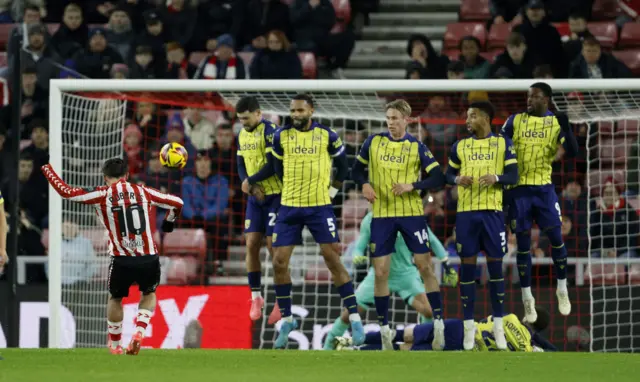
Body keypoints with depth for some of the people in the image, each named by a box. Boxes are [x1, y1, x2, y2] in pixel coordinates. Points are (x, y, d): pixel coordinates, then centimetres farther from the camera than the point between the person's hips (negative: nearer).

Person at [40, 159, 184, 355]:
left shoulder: (102, 195, 1)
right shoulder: (143, 192, 7)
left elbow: (66, 192, 2)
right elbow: (176, 203, 11)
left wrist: (47, 169, 19)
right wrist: (168, 223, 32)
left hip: (122, 261, -1)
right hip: (149, 259, 1)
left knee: (115, 298, 27)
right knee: (149, 294, 29)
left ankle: (115, 344, 37)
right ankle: (139, 331, 6)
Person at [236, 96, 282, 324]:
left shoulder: (270, 131, -15)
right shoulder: (242, 135, 10)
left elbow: (273, 166, -21)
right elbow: (241, 166, 10)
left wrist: (250, 181, -11)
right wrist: (252, 187, -7)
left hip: (275, 196, -7)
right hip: (255, 197, 7)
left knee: (274, 247, -6)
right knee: (252, 245, 2)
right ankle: (255, 297, 13)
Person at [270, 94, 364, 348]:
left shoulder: (327, 136, -3)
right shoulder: (281, 136, 0)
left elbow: (342, 166, 10)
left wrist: (332, 191, 6)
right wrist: (293, 190, 12)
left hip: (320, 206, -2)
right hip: (290, 207, 2)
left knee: (333, 261, -7)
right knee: (279, 262, -2)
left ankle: (355, 318, -1)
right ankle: (286, 319, 12)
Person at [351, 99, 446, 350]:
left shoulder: (417, 147, -1)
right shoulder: (374, 141, 4)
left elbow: (438, 178, -4)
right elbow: (357, 169, 12)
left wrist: (412, 186, -18)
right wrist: (364, 184, -8)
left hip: (411, 213, -2)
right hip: (381, 215, 2)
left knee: (425, 266, -4)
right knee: (380, 272, 0)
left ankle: (438, 323, 3)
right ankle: (384, 329, 10)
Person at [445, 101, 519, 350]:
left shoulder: (503, 144, 3)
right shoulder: (459, 146, 10)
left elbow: (514, 176, -1)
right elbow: (448, 174, 14)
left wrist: (496, 177, -21)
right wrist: (458, 179, -8)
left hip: (492, 211, -2)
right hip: (466, 212, 2)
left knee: (495, 265, 0)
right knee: (467, 265, 1)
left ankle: (498, 325, 7)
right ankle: (469, 325, 7)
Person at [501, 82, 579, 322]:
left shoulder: (556, 122, 1)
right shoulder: (515, 120, 1)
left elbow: (572, 152, -8)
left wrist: (566, 126, -21)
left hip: (544, 187, 0)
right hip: (519, 188, 0)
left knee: (556, 237, -5)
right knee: (523, 242, 2)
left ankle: (562, 290, 14)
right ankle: (527, 299, 8)